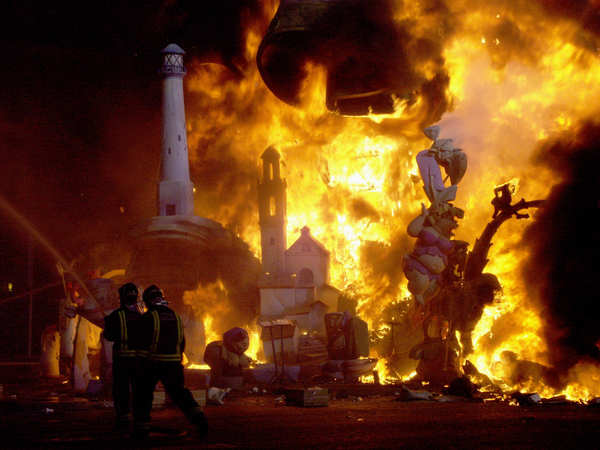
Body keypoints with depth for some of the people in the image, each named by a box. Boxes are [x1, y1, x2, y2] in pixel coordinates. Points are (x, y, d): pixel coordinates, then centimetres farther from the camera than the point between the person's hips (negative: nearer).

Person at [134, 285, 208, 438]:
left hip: (153, 363, -4)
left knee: (144, 394, 10)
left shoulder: (148, 317, -8)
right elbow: (182, 342, 14)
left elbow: (144, 341, -8)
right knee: (179, 392, 11)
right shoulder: (175, 317, 9)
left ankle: (142, 427, 9)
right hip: (174, 362, 4)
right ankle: (198, 418, -6)